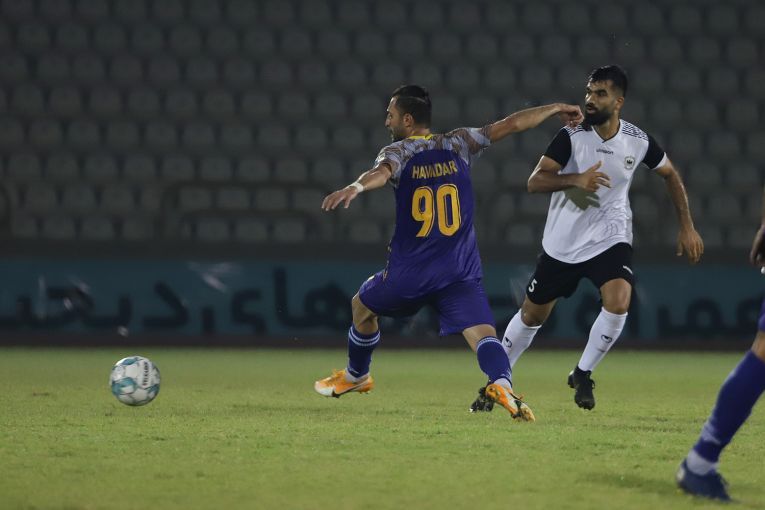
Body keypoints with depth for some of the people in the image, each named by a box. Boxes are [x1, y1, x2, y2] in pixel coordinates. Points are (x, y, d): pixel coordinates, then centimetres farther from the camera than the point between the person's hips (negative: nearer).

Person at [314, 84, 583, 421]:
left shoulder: (398, 152, -3)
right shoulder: (458, 144, 6)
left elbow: (381, 172, -27)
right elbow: (512, 124, 7)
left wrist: (356, 187, -48)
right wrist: (556, 109, 20)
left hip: (409, 274, -1)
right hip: (461, 275, 1)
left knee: (362, 306, 27)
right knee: (484, 333, -9)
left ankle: (356, 377, 45)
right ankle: (501, 383, -40)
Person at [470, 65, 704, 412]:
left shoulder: (638, 141, -8)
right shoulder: (571, 136, -16)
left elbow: (670, 175, 10)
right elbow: (535, 182, -22)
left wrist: (686, 226, 7)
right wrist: (576, 179, -39)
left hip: (610, 239, 0)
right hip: (562, 243, 0)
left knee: (618, 303, -25)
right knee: (532, 315, 10)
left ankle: (582, 374, -1)